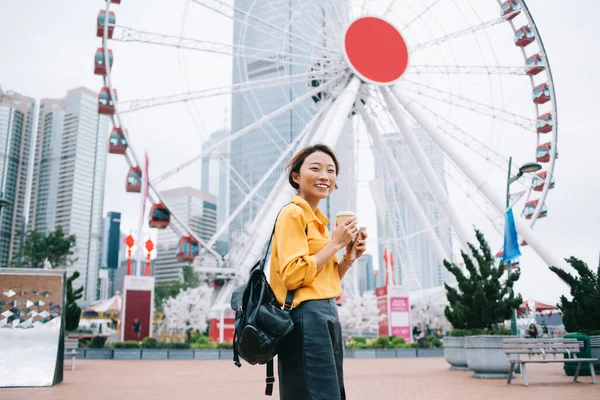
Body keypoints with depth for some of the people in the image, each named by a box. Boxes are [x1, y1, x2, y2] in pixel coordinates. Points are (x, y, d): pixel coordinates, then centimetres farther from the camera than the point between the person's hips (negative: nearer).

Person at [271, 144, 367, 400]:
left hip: (327, 315, 10)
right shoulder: (293, 213, -9)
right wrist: (334, 244, -13)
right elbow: (294, 276, -20)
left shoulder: (318, 220, 18)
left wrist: (349, 256, 7)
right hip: (307, 317, -10)